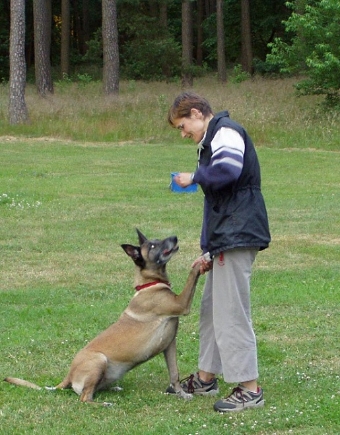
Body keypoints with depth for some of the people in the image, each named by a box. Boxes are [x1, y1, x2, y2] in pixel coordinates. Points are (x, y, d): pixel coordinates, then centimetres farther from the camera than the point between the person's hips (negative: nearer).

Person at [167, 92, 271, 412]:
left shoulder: (226, 132, -8)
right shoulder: (212, 140, 23)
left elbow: (227, 170, -30)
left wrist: (195, 177, -11)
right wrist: (209, 250, 22)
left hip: (237, 237, -11)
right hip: (225, 238, 11)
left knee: (231, 313, -9)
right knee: (212, 308, 17)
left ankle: (249, 389, -5)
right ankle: (206, 377, 28)